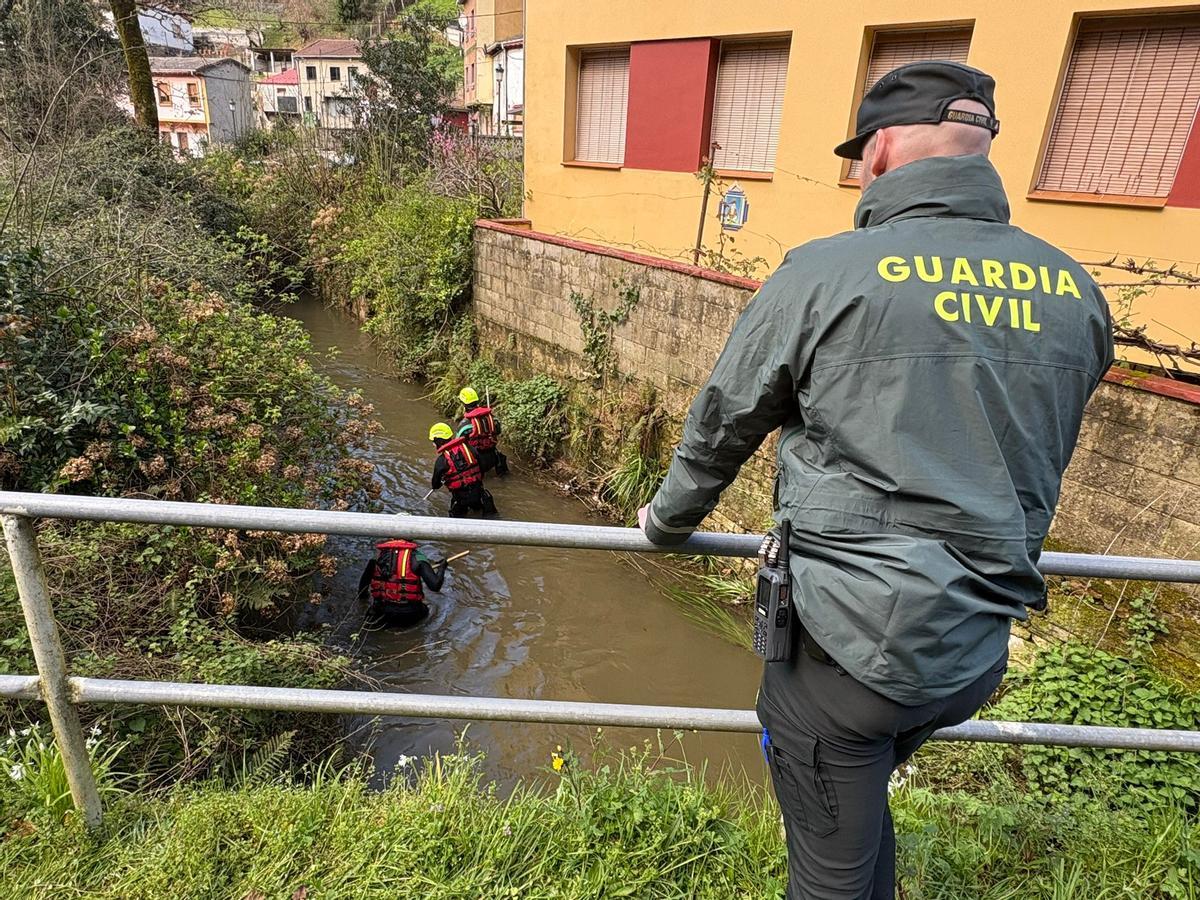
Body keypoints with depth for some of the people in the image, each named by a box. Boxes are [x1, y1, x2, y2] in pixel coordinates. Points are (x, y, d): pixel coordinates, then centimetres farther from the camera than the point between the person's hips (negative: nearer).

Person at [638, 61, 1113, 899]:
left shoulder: (824, 273, -14)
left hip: (846, 642, -5)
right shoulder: (1072, 290, 3)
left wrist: (671, 518, 16)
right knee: (862, 799, 32)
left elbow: (722, 422, -3)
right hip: (980, 649, 6)